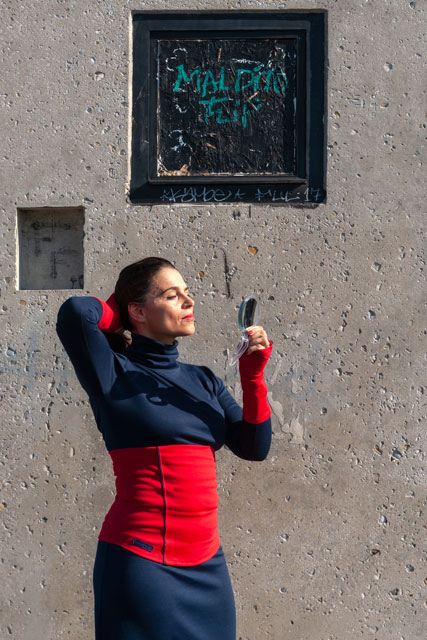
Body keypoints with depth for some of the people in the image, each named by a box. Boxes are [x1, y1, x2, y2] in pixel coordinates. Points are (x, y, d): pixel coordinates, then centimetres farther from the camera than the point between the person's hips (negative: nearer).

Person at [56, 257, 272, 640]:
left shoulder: (203, 380, 13)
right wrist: (120, 317, -2)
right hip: (142, 560, -6)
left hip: (206, 563, 6)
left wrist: (253, 375, -6)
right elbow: (74, 312, -23)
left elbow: (254, 448, 6)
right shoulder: (114, 374, -6)